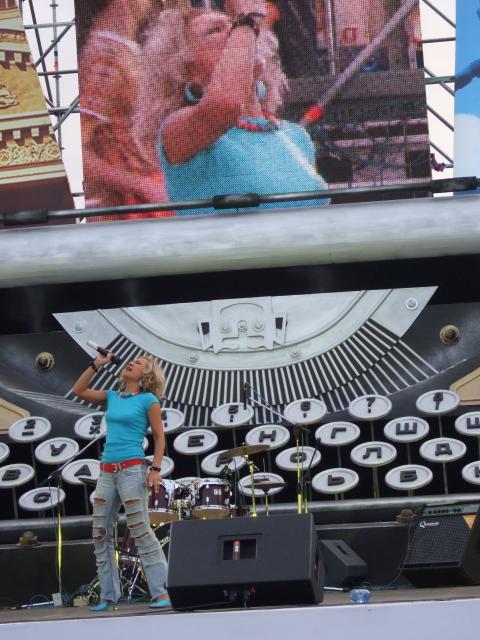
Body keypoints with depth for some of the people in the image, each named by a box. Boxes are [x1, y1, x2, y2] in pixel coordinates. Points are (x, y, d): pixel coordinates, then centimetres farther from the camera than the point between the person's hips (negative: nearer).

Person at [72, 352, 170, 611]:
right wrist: (97, 364, 8)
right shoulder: (112, 397, 14)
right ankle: (108, 594, 12)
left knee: (140, 531, -11)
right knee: (100, 534, 5)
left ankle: (160, 592, -9)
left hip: (132, 470, -7)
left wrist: (156, 469, -12)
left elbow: (159, 437, -2)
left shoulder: (148, 400, -1)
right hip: (107, 471, 7)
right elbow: (79, 390, 14)